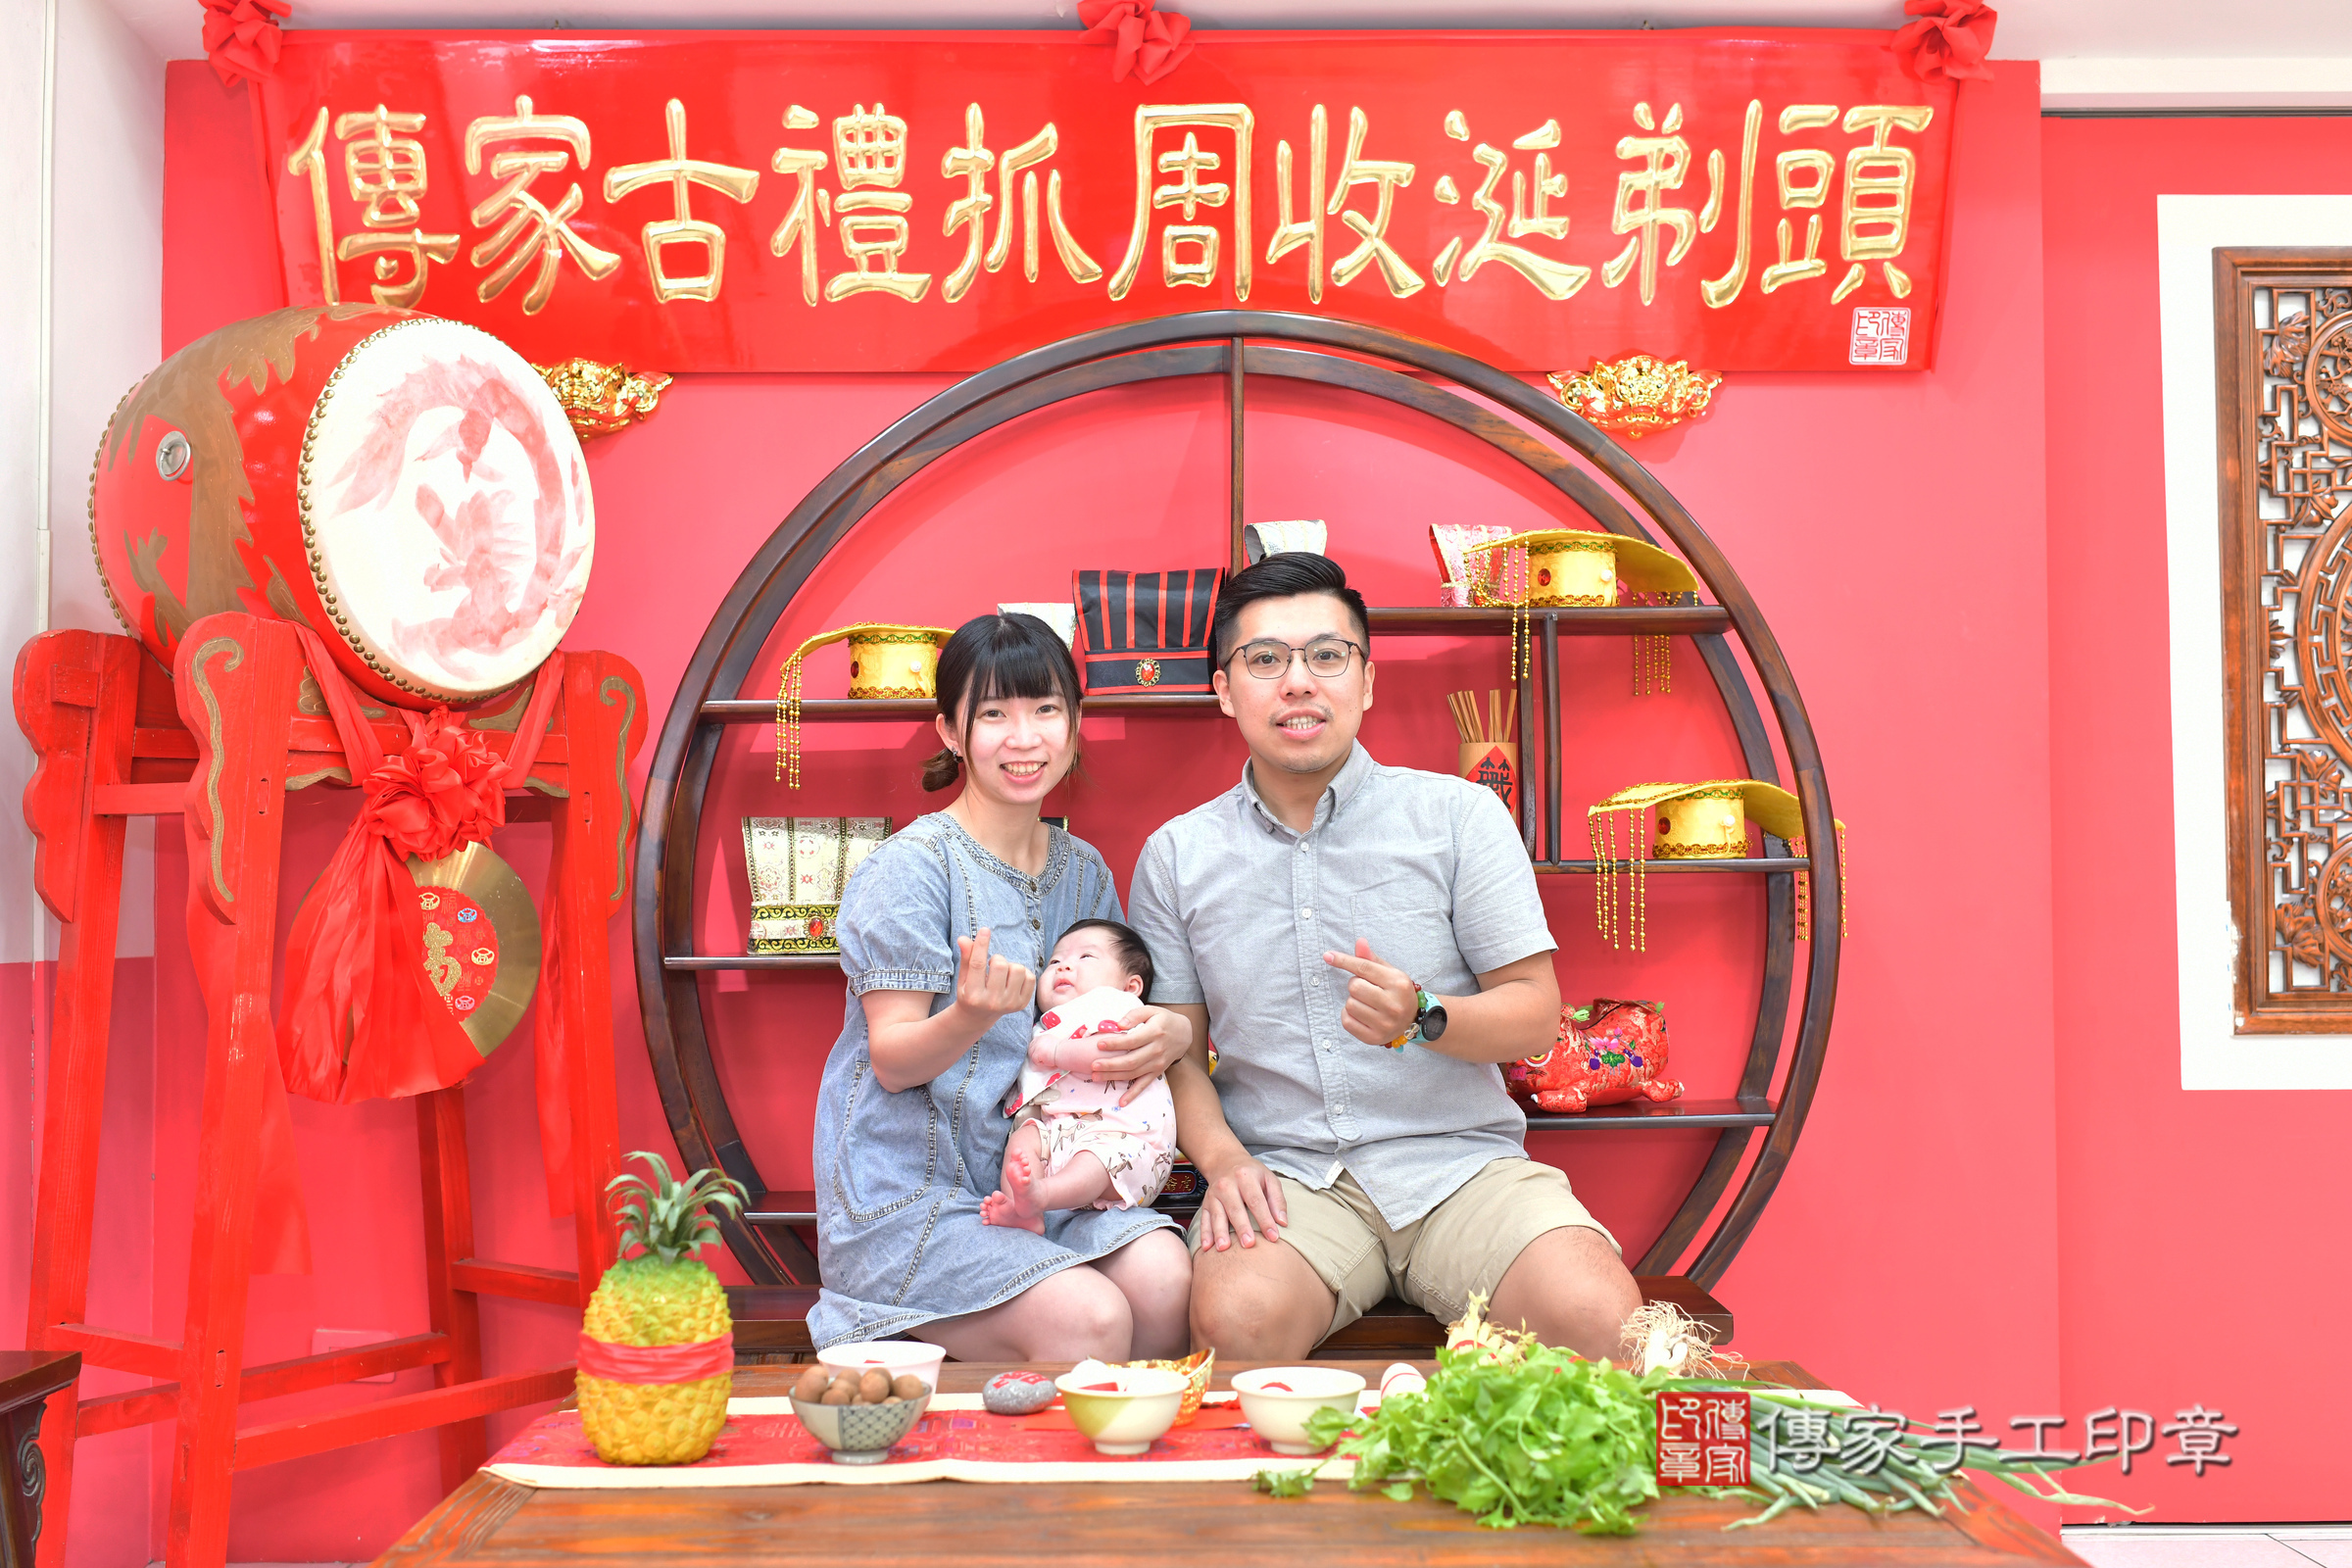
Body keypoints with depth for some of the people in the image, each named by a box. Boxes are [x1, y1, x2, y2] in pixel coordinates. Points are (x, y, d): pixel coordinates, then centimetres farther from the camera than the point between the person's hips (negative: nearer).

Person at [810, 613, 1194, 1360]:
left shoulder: (1083, 869, 9)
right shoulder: (913, 865, -10)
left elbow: (1107, 1031, 16)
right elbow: (892, 1061, -11)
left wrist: (1171, 1032, -9)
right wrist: (971, 1016, -34)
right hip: (907, 1200, -5)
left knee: (1165, 1278, -23)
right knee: (1092, 1319, -27)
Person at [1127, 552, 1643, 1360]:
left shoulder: (1460, 814, 5)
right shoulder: (1177, 854, 10)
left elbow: (1535, 1014, 3)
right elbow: (1177, 1050, 11)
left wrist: (1423, 1016, -17)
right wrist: (1221, 1156, -10)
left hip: (1462, 1162, 1)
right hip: (1284, 1173, 0)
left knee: (1600, 1319, -27)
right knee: (1237, 1319, -34)